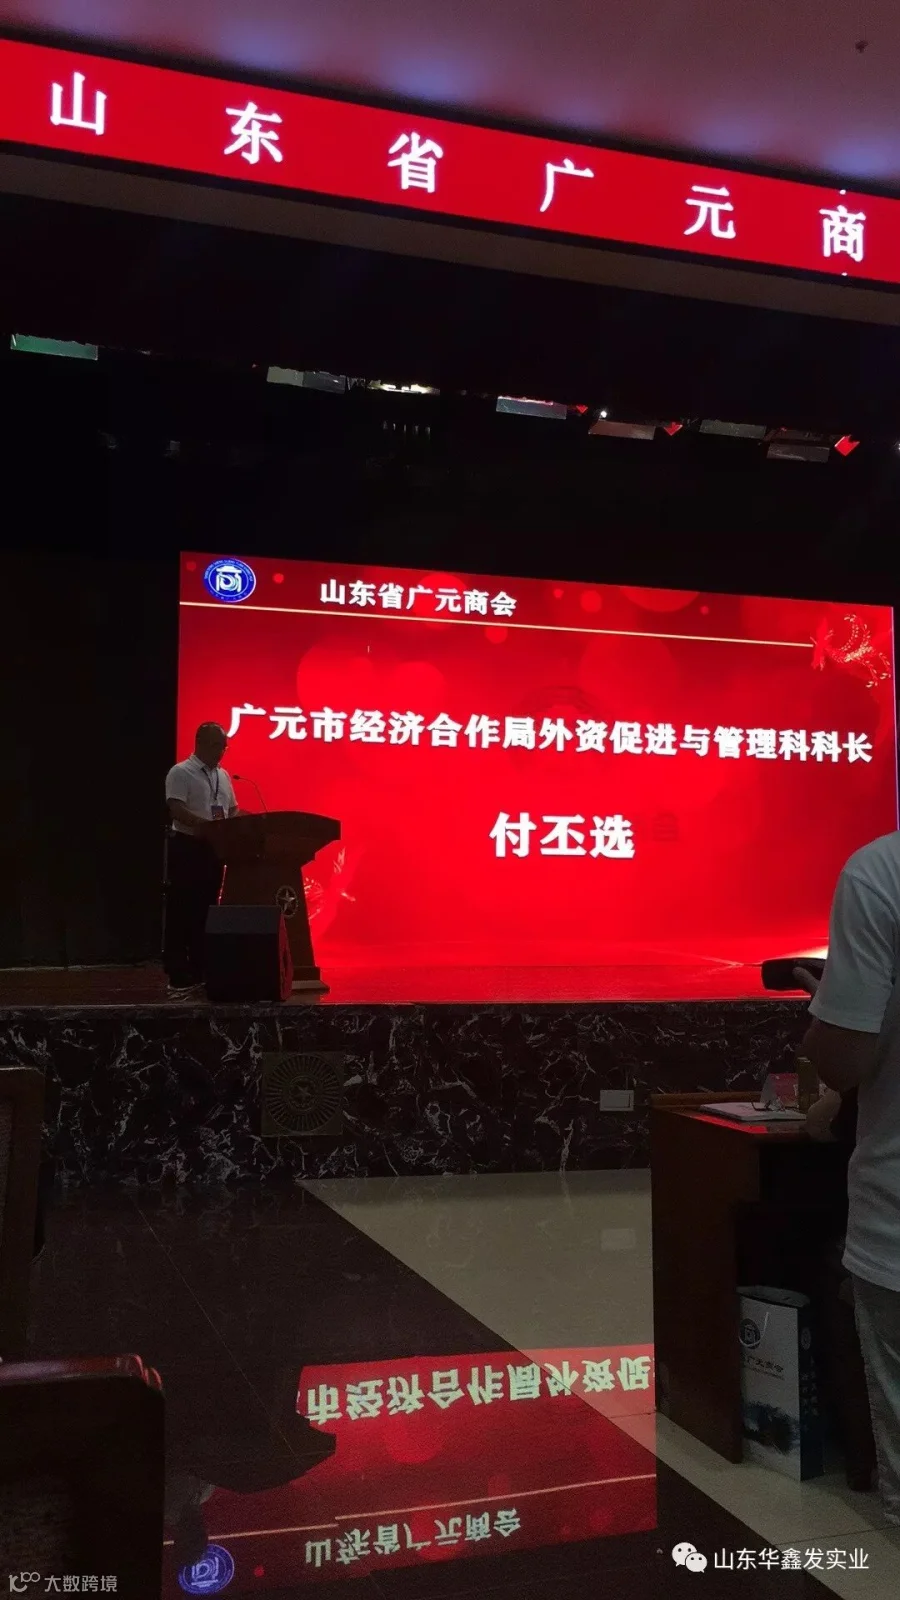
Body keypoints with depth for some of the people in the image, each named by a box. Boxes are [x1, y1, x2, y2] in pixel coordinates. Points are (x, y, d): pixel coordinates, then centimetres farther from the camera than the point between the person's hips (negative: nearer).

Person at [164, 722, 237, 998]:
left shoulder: (223, 776, 14)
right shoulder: (181, 772, -9)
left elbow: (232, 810, 19)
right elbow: (176, 810, -20)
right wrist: (206, 824, -31)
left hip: (213, 849, 8)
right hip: (187, 847, -7)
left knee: (205, 912, 11)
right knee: (182, 913, -4)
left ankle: (199, 973, 19)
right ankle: (179, 978, -1)